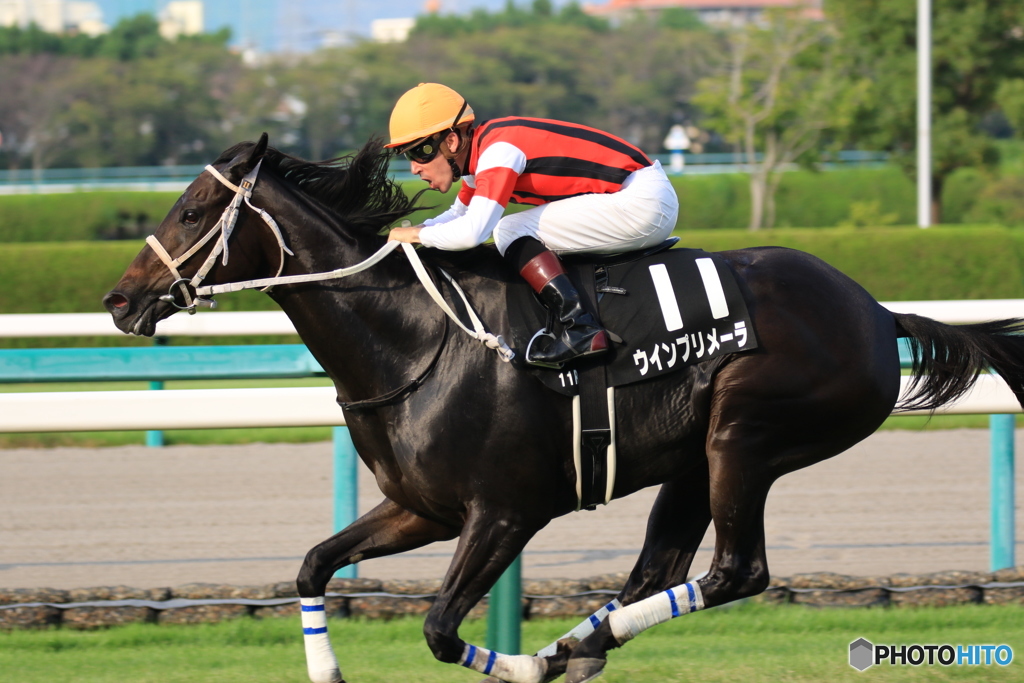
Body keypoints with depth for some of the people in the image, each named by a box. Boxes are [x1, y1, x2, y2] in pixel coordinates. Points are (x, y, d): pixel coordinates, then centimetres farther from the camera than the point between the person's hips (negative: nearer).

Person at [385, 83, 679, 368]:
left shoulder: (497, 151, -18)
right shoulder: (480, 150, 11)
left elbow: (472, 231, -29)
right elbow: (459, 215, 27)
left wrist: (416, 235, -12)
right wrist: (401, 234, 11)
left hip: (643, 204, -10)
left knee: (510, 232, -12)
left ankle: (578, 327, -20)